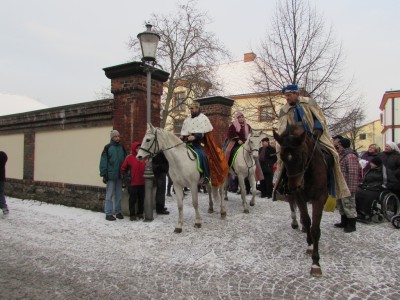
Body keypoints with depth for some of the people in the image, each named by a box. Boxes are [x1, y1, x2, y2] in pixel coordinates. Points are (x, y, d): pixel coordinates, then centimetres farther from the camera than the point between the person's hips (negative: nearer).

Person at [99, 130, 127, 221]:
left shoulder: (122, 148, 9)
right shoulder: (107, 148, -5)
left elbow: (125, 161, 12)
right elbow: (103, 162, -8)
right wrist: (104, 174, -12)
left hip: (120, 175, 5)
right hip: (111, 176, -5)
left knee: (118, 195, 12)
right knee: (109, 195, 2)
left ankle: (118, 212, 23)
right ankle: (108, 213, 9)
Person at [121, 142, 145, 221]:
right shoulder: (129, 157, -8)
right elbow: (123, 168, -4)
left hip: (142, 183, 5)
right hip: (133, 183, -4)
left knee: (141, 199, 14)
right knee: (133, 200, 5)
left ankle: (140, 213, 28)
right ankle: (132, 215, 14)